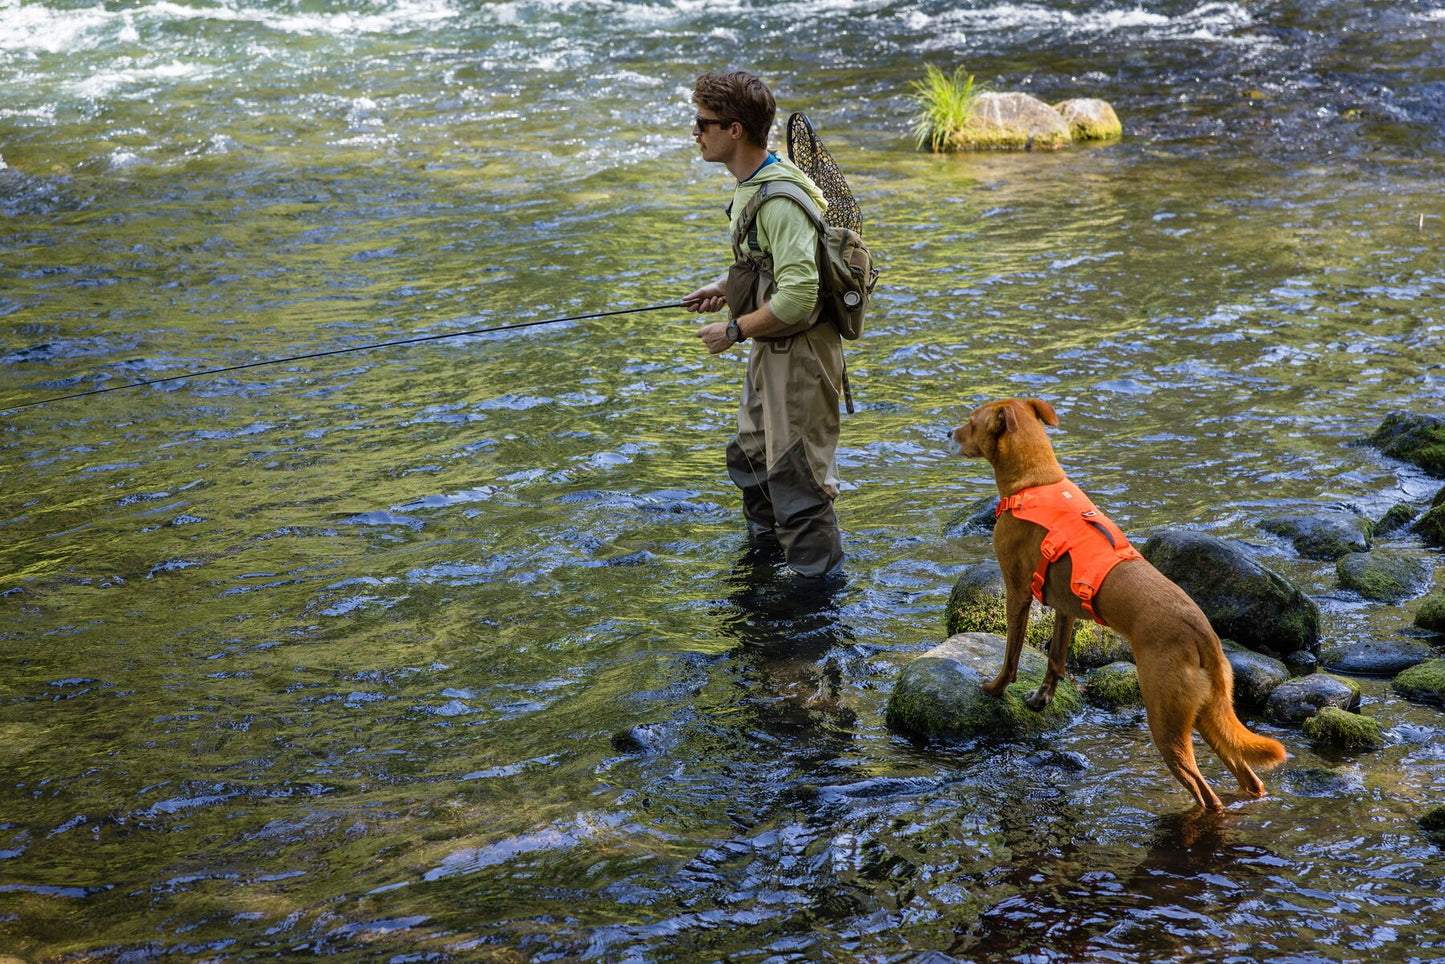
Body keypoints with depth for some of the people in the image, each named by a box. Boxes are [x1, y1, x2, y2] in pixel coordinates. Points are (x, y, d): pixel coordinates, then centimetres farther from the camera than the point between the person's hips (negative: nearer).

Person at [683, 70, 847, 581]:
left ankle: (818, 582, 9)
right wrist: (726, 285, 10)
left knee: (796, 479, -2)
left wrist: (734, 331, -20)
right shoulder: (753, 184, 6)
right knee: (749, 456, 26)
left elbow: (797, 297, -31)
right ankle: (764, 548, 45)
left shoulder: (779, 199, -26)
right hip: (771, 350, 11)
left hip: (798, 355, -11)